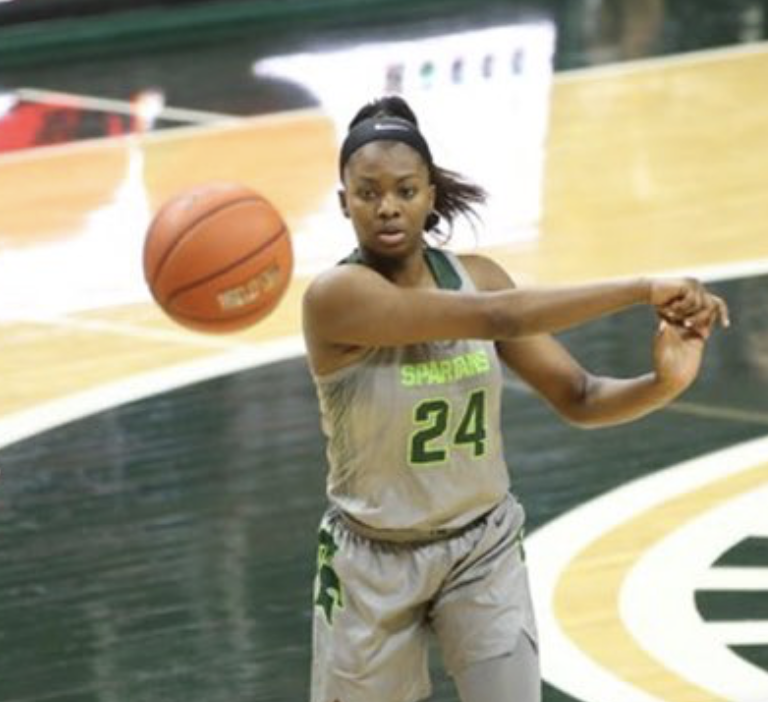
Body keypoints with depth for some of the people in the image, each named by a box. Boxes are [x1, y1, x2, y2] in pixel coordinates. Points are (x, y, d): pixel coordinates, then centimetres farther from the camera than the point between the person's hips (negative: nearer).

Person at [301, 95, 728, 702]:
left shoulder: (476, 276, -6)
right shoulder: (336, 296, -23)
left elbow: (580, 398, -5)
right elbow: (496, 318, -33)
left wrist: (664, 383, -27)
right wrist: (642, 290, -35)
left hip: (486, 552, 4)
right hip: (375, 564, -3)